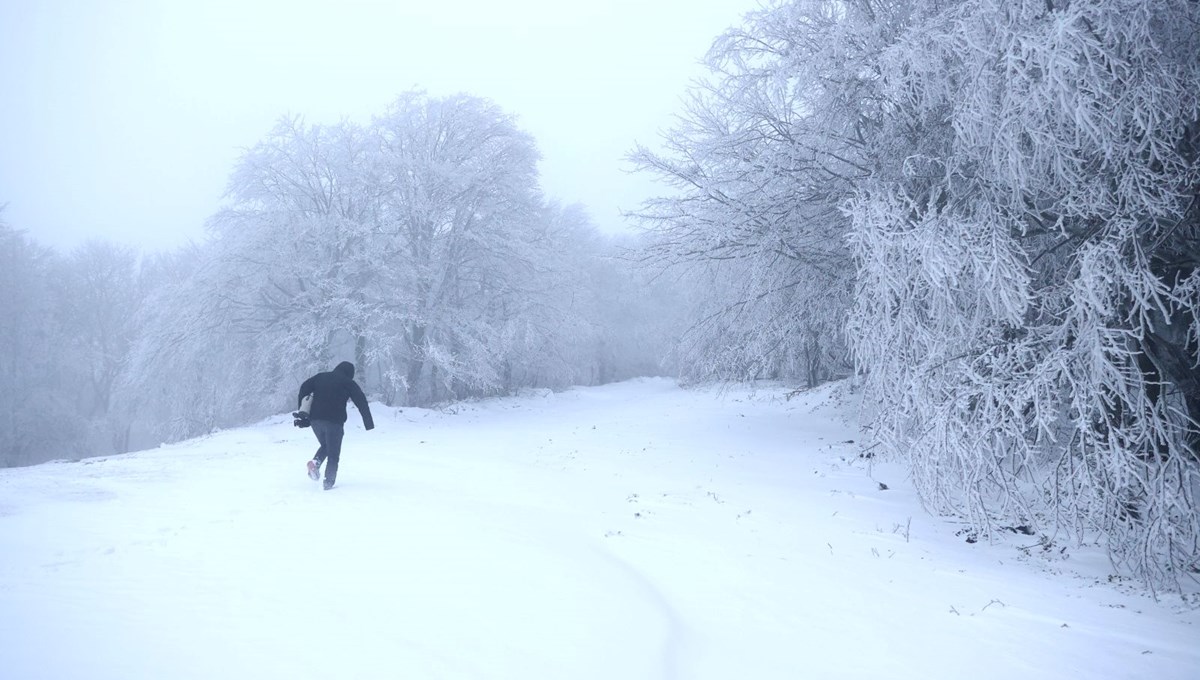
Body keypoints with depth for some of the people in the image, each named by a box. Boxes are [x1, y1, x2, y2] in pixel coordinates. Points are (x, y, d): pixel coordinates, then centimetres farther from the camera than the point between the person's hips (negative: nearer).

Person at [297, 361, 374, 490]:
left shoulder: (320, 377, 17)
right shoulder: (348, 383, 5)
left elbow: (305, 386, 9)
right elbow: (361, 402, 0)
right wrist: (369, 423, 1)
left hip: (315, 419, 4)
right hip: (334, 421, -4)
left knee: (324, 445, 25)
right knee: (333, 454, 5)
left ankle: (315, 462, -2)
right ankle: (329, 481, -7)